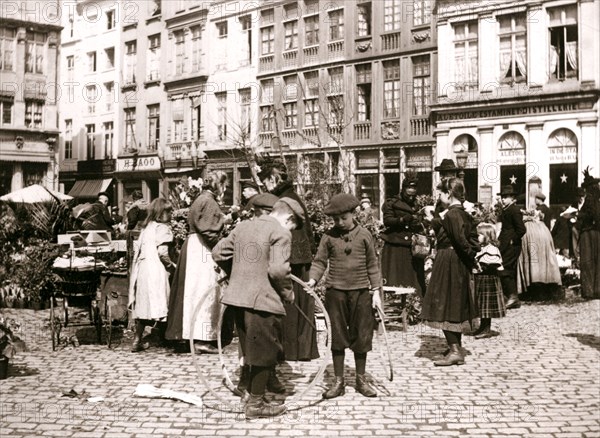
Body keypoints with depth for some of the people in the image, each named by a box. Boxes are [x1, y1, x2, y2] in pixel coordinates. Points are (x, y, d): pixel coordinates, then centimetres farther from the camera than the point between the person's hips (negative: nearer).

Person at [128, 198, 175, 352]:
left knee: (143, 306, 11)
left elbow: (139, 250, 15)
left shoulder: (147, 227, 16)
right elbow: (162, 252, -17)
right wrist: (172, 265, -2)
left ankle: (137, 341, 14)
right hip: (155, 271, -8)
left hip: (142, 269, 8)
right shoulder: (162, 228, -7)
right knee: (158, 306, -2)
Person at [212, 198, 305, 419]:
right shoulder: (281, 234, -10)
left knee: (251, 350, 20)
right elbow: (278, 269, -21)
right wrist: (288, 293, -5)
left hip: (237, 298, 7)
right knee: (265, 353, 6)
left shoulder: (242, 226, 12)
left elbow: (218, 253, 16)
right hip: (264, 301, -7)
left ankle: (254, 394, 31)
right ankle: (255, 404, 12)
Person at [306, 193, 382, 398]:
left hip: (360, 291, 0)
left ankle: (361, 379, 22)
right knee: (337, 336, 6)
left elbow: (372, 265, 5)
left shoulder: (364, 235, 1)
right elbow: (320, 261, 2)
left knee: (361, 336, 7)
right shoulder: (329, 236, 1)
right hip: (335, 291, 0)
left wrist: (376, 290, 1)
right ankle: (339, 381, 16)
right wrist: (313, 279, -16)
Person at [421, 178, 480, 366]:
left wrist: (470, 254, -12)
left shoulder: (451, 213, -18)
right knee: (456, 304, 16)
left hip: (448, 262, -10)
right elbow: (472, 236, 10)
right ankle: (456, 346, 26)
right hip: (460, 263, 10)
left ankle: (455, 351, -8)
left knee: (445, 304, -6)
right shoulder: (463, 213, 10)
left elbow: (460, 238, -25)